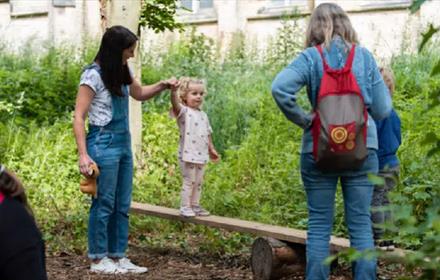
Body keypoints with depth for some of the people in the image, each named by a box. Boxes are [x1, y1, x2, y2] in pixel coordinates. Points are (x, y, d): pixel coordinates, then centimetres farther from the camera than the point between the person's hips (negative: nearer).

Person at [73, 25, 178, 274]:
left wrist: (162, 86, 9)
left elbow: (140, 93, 28)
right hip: (104, 143, -8)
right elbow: (79, 117, -13)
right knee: (104, 204, -2)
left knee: (122, 205, 9)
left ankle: (118, 256, 16)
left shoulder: (122, 72, 10)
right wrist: (83, 155, -20)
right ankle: (98, 259, 6)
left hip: (124, 143, 8)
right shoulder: (93, 76, -12)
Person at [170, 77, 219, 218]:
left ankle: (195, 205, 23)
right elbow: (175, 105, -31)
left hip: (202, 155, 7)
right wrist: (174, 90, -48)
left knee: (198, 183, 13)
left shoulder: (203, 115, 14)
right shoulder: (184, 112, -8)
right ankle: (185, 207, 5)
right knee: (189, 182, -3)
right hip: (188, 155, -7)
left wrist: (211, 149, 21)